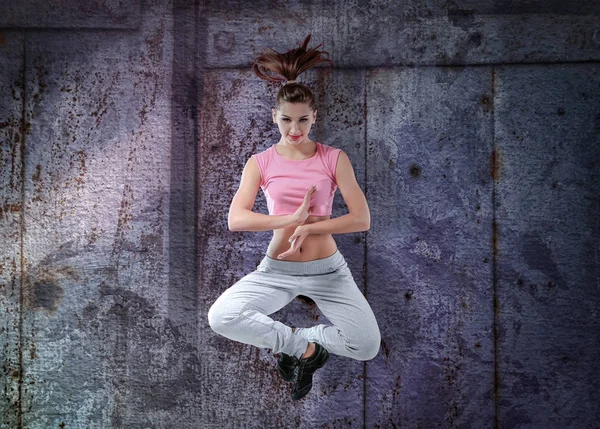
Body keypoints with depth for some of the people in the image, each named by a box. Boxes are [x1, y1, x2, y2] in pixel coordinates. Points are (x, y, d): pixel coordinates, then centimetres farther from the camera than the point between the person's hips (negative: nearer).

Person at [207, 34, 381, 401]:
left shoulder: (334, 158, -2)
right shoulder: (261, 163, 0)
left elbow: (362, 220, -9)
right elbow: (236, 220, -14)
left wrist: (308, 227, -17)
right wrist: (293, 218, -22)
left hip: (327, 268, 0)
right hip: (277, 269, 1)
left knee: (368, 346, -17)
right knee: (221, 317, -24)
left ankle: (294, 342, 11)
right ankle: (306, 347, -2)